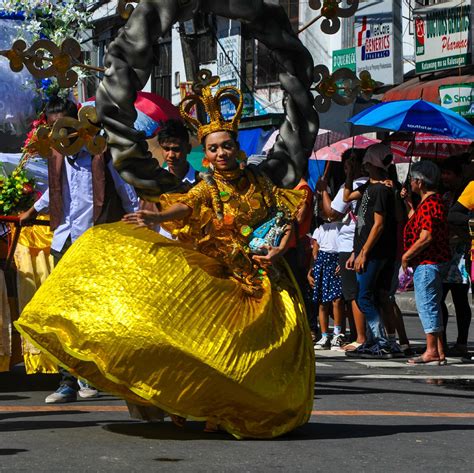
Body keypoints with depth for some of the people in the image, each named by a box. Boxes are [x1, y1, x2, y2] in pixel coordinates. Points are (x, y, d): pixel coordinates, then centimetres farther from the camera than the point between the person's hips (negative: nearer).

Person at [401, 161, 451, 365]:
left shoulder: (429, 204, -17)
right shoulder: (433, 201, 16)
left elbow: (426, 237, -23)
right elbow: (417, 225, 19)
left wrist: (406, 256, -15)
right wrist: (409, 204, 20)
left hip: (427, 263, -11)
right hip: (432, 261, 11)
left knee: (427, 305, -7)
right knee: (431, 306, 12)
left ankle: (432, 352, -5)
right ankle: (438, 352, 14)